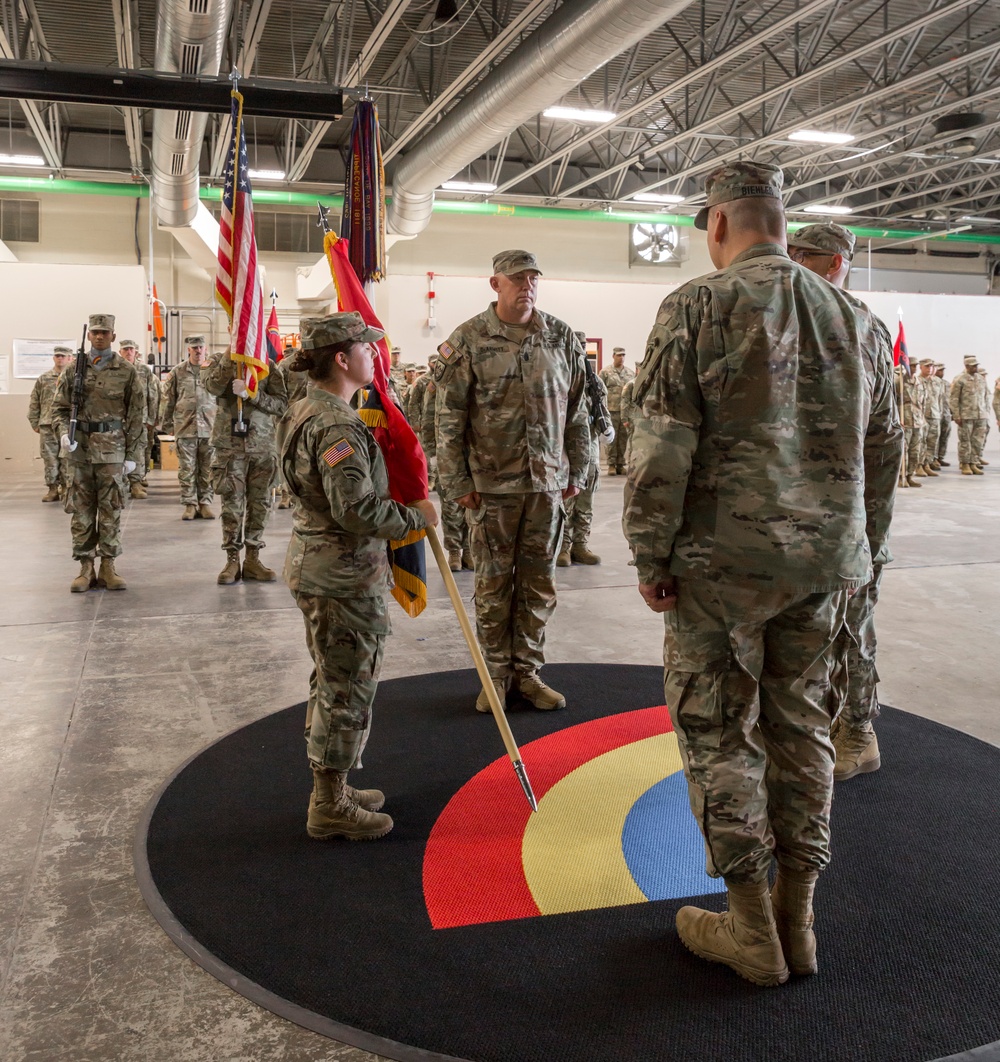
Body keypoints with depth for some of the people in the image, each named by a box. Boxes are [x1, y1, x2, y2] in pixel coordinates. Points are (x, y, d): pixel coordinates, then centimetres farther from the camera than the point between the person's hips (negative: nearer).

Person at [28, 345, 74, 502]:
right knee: (49, 459, 2)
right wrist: (34, 422, 7)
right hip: (47, 426, 2)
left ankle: (66, 488, 12)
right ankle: (52, 488, 8)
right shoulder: (44, 378, 11)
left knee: (67, 459, 2)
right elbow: (34, 402, 12)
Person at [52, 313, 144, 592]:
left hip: (112, 450, -2)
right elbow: (59, 407, 11)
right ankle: (86, 568, 10)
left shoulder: (126, 372, 2)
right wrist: (63, 433, -9)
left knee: (111, 509, 2)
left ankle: (108, 567, 11)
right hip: (79, 449, 2)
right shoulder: (73, 370, 8)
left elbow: (136, 415, 2)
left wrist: (133, 454, -2)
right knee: (81, 510, 4)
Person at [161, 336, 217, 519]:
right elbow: (168, 399, 9)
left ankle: (205, 503, 14)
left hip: (209, 428, 0)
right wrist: (168, 425, 8)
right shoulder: (178, 372, 5)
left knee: (207, 470, 5)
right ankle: (190, 504, 9)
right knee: (187, 469, 2)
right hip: (185, 427, 0)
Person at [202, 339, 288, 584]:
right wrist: (230, 356, -21)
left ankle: (253, 559, 15)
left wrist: (251, 394, -18)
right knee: (232, 503, 1)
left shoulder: (267, 364, 5)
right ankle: (232, 560, 10)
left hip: (263, 443, 1)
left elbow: (281, 403, -5)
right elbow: (213, 387, -15)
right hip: (230, 443, -1)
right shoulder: (220, 360, 6)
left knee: (260, 503, 5)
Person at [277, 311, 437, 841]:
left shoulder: (306, 410, 10)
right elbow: (358, 510, -29)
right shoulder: (337, 425, -23)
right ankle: (330, 807, 15)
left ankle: (331, 789, 34)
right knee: (347, 691, 2)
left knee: (332, 684, 20)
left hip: (315, 563, 11)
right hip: (344, 576, -11)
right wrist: (415, 515, -16)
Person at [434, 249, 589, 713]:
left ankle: (528, 671, 22)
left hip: (548, 481, 3)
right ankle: (496, 675, 19)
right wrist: (457, 482, -6)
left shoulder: (562, 337, 6)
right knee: (494, 583, 6)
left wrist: (577, 470, 8)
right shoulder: (468, 341, -3)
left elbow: (576, 411, 10)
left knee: (539, 582, 9)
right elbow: (449, 418, -4)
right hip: (491, 483, -3)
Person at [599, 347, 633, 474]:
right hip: (612, 410, -3)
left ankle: (620, 464, 12)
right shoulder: (605, 372, 2)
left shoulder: (630, 373, 14)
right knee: (612, 438, -1)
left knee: (623, 439, 5)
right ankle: (611, 465, 5)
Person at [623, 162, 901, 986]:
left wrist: (651, 557, -6)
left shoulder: (699, 307, -8)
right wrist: (860, 552, 21)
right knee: (802, 728, 14)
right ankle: (797, 918, 25)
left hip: (722, 562, -5)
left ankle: (751, 930, 16)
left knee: (719, 732, 6)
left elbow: (663, 446, -14)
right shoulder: (857, 319, 10)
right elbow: (883, 452, 13)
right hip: (823, 563, 6)